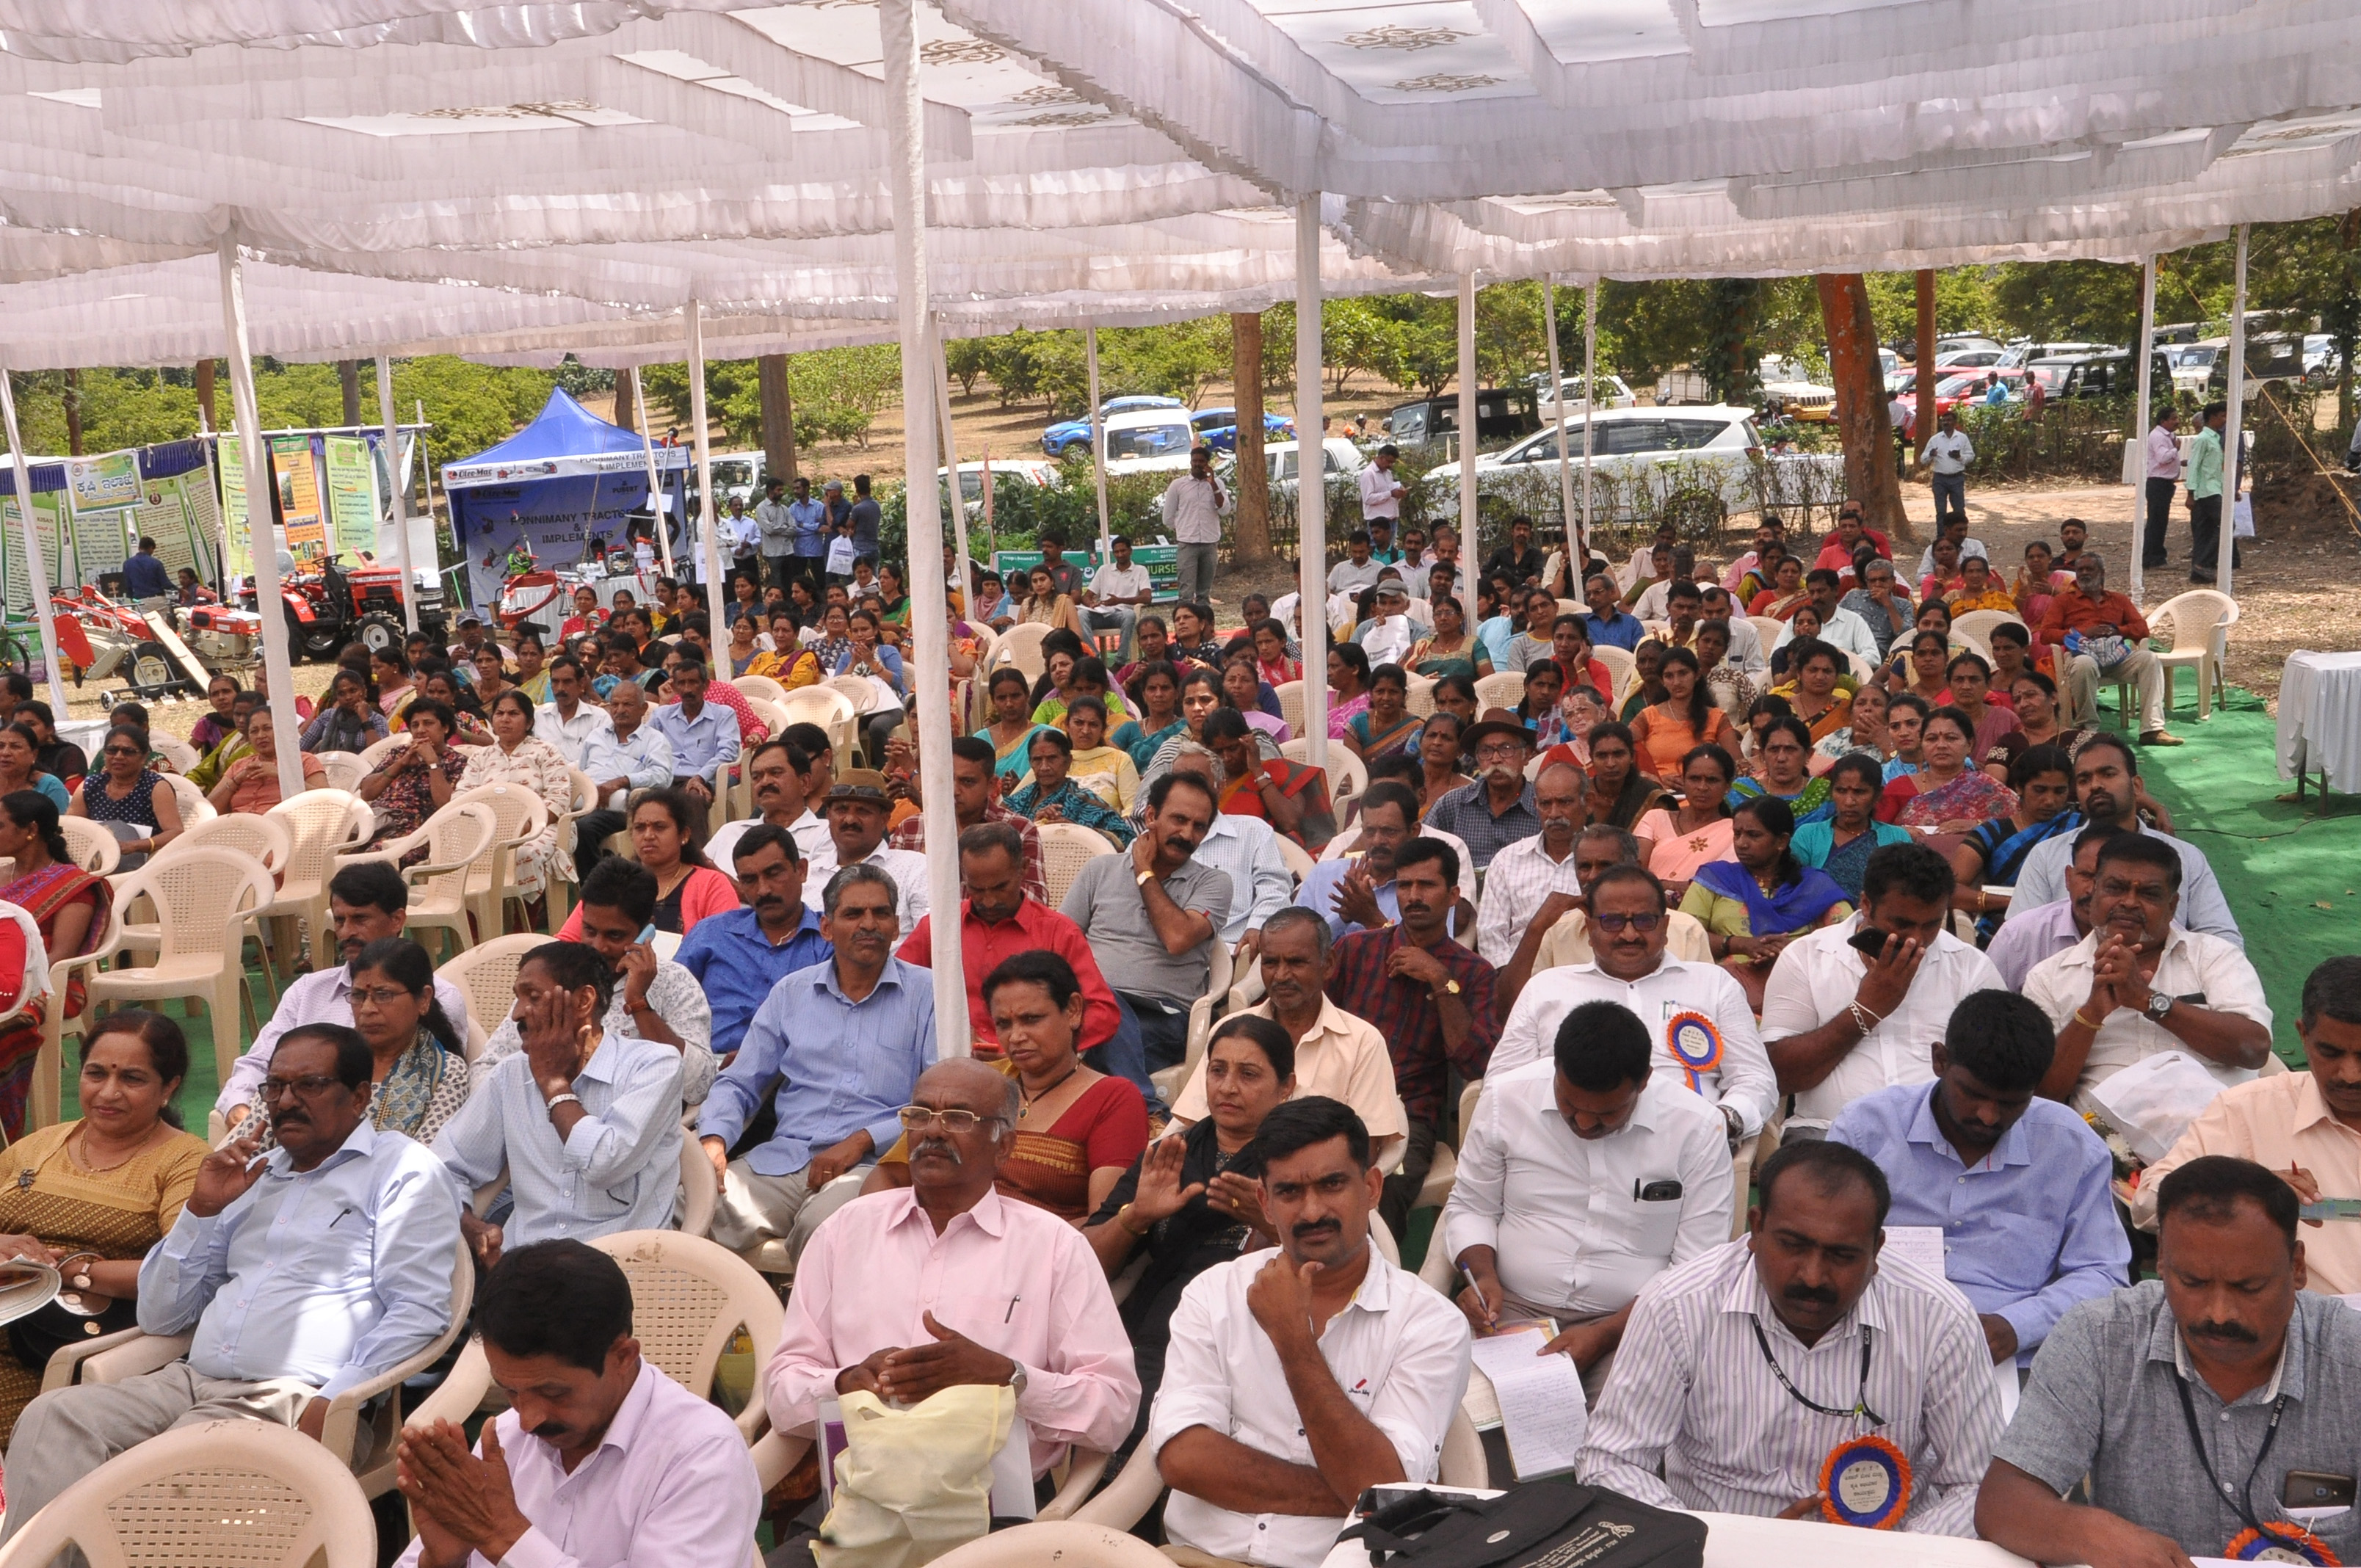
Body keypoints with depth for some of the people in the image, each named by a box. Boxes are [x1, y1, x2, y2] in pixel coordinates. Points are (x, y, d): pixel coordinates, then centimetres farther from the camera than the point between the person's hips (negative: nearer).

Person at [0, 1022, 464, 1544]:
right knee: (52, 1416, -19)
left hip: (296, 1399, -7)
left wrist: (330, 1404, -19)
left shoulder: (403, 1169, 4)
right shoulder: (253, 1176, 24)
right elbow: (160, 1316, 23)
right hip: (192, 1381, 7)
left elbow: (418, 1310, -8)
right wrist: (201, 1210, 9)